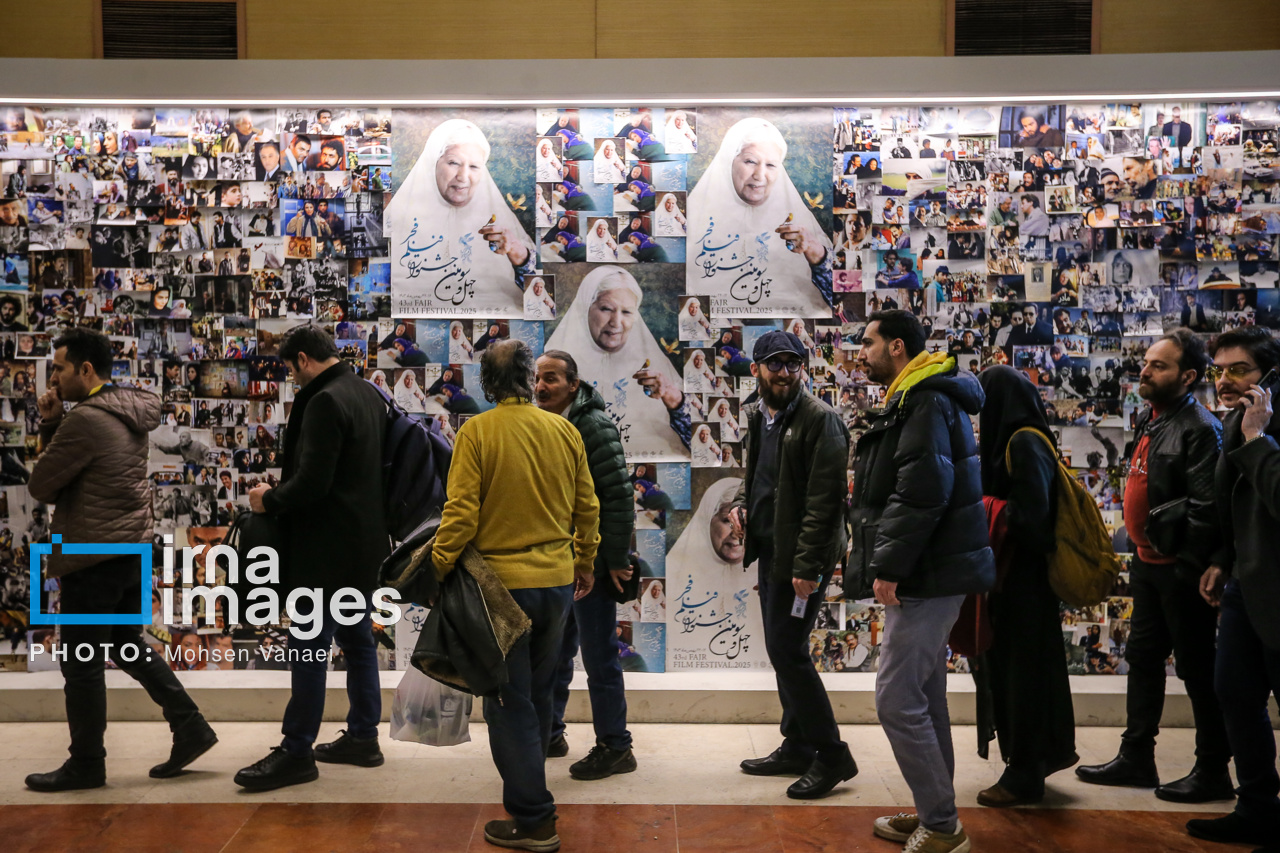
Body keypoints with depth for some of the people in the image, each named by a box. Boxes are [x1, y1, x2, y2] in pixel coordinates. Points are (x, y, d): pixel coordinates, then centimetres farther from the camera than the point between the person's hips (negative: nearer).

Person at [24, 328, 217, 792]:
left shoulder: (86, 419, -20)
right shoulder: (129, 411, 9)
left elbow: (40, 485, -13)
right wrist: (52, 422, 1)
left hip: (93, 558, -9)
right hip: (133, 549, 9)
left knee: (82, 664, 5)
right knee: (128, 646, 20)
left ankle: (86, 764, 17)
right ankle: (190, 728, 18)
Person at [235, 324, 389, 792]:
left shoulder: (324, 401, -19)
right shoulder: (369, 393, 10)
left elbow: (312, 482, -24)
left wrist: (269, 499, -6)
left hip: (328, 549, -10)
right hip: (365, 542, 10)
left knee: (308, 647, -2)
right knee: (357, 639, 15)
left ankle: (296, 752, 5)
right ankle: (363, 736, 24)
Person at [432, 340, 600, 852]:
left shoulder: (477, 432, -12)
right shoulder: (565, 431, 2)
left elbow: (461, 511, -16)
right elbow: (587, 507, 7)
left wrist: (440, 565, -4)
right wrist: (585, 563, 20)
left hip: (503, 581, -5)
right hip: (558, 580, 5)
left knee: (509, 700, 4)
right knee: (539, 693, 21)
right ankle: (527, 785, 37)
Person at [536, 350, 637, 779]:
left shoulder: (594, 426, -16)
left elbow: (618, 495, -19)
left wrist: (616, 560, -18)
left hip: (590, 562, -8)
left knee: (599, 656, 0)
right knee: (553, 652, 17)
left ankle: (615, 748, 11)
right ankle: (549, 735, 31)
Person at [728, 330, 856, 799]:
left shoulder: (819, 419, -14)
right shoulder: (758, 417, 12)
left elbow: (825, 497, -18)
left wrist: (807, 565, -22)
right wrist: (740, 502, 5)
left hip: (802, 556, -9)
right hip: (769, 549, 9)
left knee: (787, 650, -9)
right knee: (784, 650, 14)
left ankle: (831, 754, 3)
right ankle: (797, 746, 26)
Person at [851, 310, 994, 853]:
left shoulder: (924, 401, -14)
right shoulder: (917, 400, 19)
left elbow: (922, 491, -25)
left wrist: (889, 567, -22)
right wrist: (890, 566, 17)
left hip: (926, 578, -11)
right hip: (927, 577, 11)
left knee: (897, 700, -8)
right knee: (923, 697, 16)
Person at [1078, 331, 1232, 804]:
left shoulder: (1200, 428, -18)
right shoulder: (1149, 420, 11)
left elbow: (1205, 510, -23)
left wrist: (1189, 570, -22)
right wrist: (1140, 552, 16)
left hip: (1179, 569, -9)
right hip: (1149, 562, 9)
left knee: (1197, 669, 2)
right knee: (1143, 658, 16)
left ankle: (1213, 772, 16)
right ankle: (1136, 757, 27)